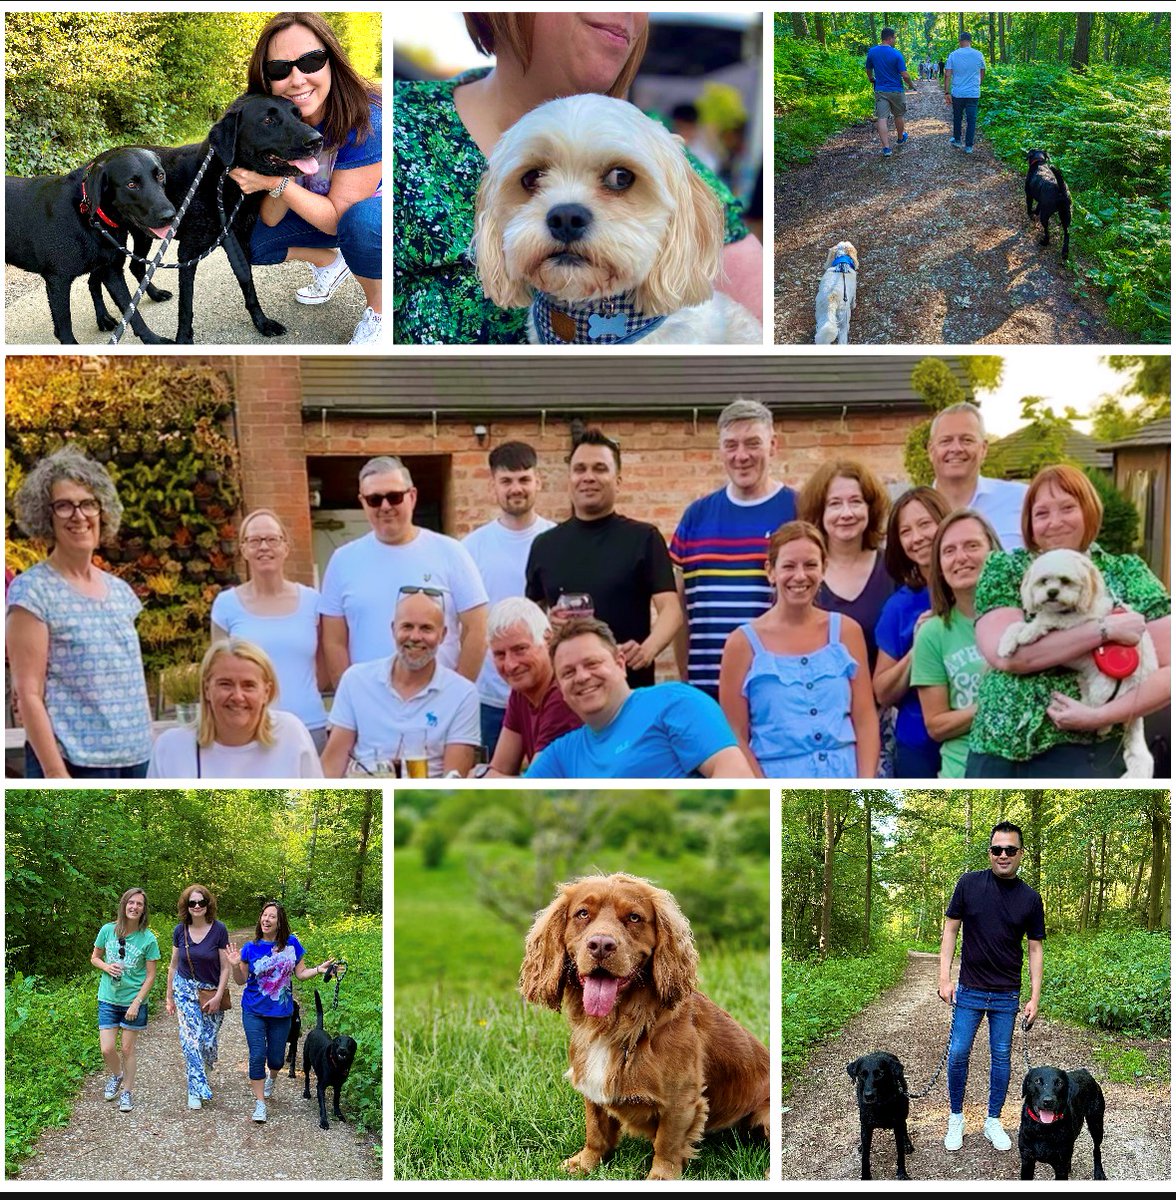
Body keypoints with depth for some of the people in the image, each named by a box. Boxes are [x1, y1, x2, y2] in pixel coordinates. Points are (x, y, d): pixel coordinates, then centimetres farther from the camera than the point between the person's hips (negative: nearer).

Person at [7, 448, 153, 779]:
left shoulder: (120, 591, 13)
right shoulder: (33, 591, -6)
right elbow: (28, 694, -11)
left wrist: (146, 750, 13)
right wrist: (56, 775, -17)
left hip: (134, 760, 7)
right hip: (72, 763, -6)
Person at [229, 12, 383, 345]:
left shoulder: (364, 120, -33)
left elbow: (337, 217, -28)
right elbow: (271, 220, -14)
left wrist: (275, 182, -37)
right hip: (319, 213, 6)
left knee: (360, 219, -39)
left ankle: (379, 311, -11)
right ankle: (330, 262, 16)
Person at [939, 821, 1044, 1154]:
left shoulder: (1030, 898, -2)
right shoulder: (969, 883, -6)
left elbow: (1035, 948, 3)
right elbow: (950, 929, -1)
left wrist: (1035, 997, -2)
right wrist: (944, 978, -7)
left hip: (1007, 995, 1)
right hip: (969, 990, -1)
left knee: (1002, 1058, 8)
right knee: (958, 1054, 1)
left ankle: (993, 1121, 22)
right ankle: (956, 1118, 18)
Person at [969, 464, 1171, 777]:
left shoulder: (1127, 574, 5)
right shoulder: (1004, 570, 7)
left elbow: (1168, 669, -2)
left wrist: (1101, 716, -15)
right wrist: (1105, 629, -14)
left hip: (1083, 754, -1)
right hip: (996, 750, 2)